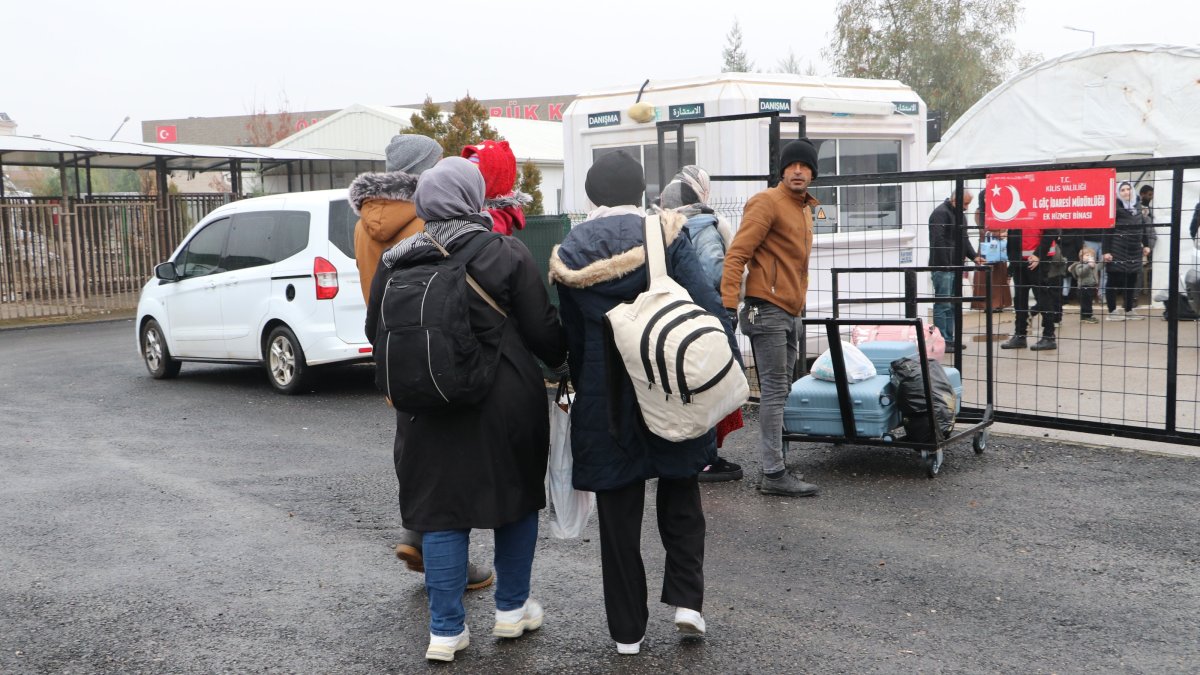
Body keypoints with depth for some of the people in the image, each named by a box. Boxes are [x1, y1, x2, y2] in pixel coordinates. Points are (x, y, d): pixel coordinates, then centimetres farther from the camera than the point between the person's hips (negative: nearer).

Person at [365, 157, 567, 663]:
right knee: (516, 498, 17)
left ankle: (446, 630, 13)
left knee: (441, 513, 10)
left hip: (426, 409, 2)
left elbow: (376, 333, 11)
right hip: (504, 403, -2)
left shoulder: (395, 261, 1)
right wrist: (562, 359, 14)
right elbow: (543, 330, -7)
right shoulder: (506, 254, -9)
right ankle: (512, 610, 29)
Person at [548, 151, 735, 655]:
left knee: (618, 510, 9)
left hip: (605, 400, 1)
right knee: (680, 498, 20)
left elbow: (571, 334, 6)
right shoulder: (664, 235, -5)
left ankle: (627, 629, 16)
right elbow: (706, 306, -12)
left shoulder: (570, 253, 1)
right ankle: (686, 599, 10)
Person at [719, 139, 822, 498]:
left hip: (789, 313, 9)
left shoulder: (804, 209, 19)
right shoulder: (768, 202, -10)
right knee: (774, 392, -8)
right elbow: (736, 254, -17)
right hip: (767, 310, -9)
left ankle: (773, 466, 19)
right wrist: (729, 305, -24)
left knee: (779, 393, 12)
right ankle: (774, 474, -4)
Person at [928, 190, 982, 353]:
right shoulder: (941, 213, -12)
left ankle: (949, 339, 16)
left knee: (952, 305, 11)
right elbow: (938, 242, -20)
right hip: (943, 267, -9)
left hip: (955, 267, 9)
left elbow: (964, 240, 24)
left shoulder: (958, 214, 20)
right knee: (943, 305, -8)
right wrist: (947, 264, -20)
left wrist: (974, 256, 8)